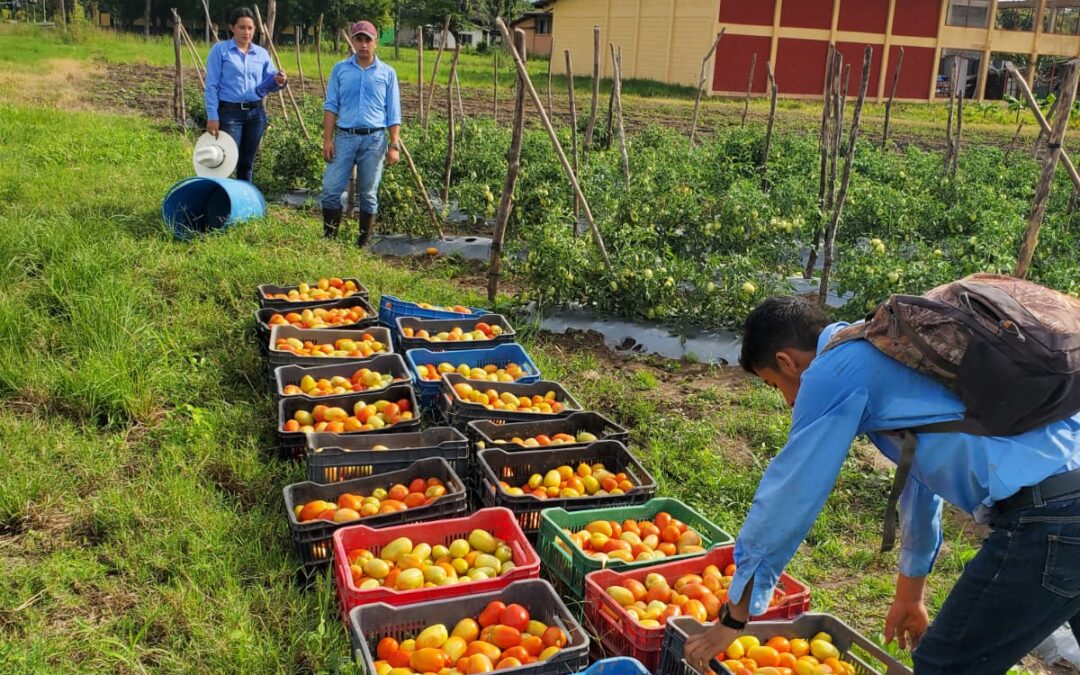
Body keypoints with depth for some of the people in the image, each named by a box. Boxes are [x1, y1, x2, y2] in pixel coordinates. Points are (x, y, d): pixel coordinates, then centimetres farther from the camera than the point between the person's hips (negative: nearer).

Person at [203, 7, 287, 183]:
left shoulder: (262, 54, 10)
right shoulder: (220, 50, -1)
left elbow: (267, 85, 6)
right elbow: (211, 86, -4)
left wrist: (279, 81, -18)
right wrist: (212, 117, -12)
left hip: (256, 113, 4)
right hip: (230, 112, -4)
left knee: (247, 163, 11)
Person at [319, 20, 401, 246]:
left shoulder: (387, 73, 5)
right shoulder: (340, 69, 7)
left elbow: (393, 114, 5)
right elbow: (331, 106, 6)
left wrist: (394, 145, -2)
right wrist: (327, 139, -3)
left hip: (374, 139, -1)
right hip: (345, 136, 1)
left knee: (368, 194, 5)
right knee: (331, 188, -4)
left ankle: (363, 242, 13)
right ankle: (328, 238, 6)